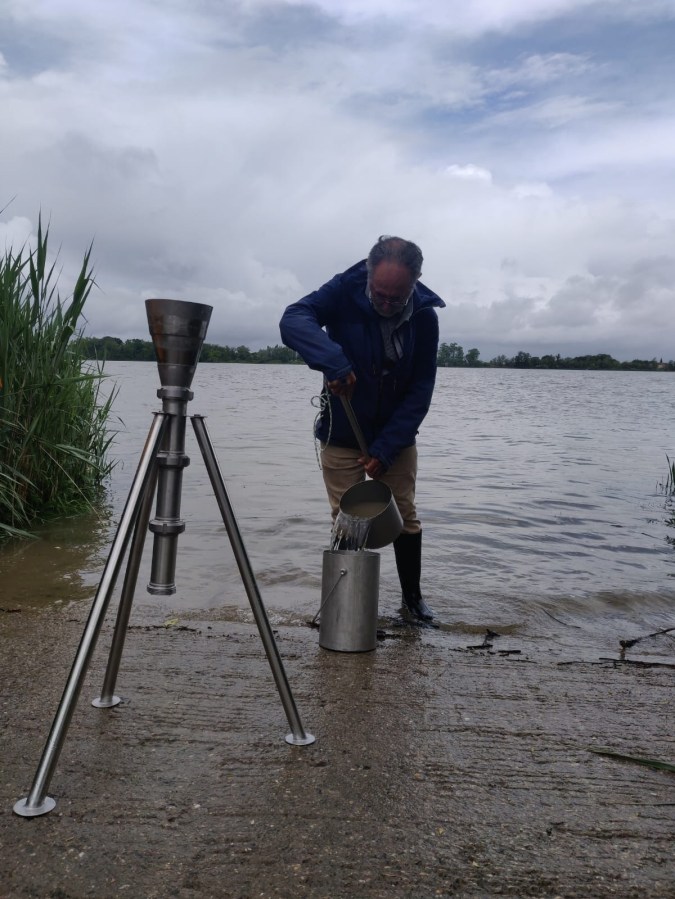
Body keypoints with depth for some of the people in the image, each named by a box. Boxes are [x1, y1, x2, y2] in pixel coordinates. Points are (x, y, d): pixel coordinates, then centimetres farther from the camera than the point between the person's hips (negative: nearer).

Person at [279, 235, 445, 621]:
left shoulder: (425, 316, -13)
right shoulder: (344, 292, -19)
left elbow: (421, 389, -13)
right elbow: (293, 320, -33)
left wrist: (386, 448, -20)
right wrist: (335, 361, -49)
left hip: (397, 436, 2)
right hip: (342, 436, -2)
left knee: (406, 517, 8)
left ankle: (413, 599, 26)